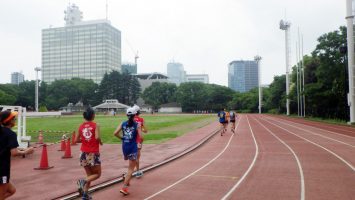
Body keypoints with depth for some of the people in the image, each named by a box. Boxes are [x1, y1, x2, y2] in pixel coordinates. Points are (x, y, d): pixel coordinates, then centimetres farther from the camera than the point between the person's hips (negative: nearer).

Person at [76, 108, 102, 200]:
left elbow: (76, 139, 6)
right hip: (93, 153, -5)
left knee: (89, 175, 18)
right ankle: (83, 181, -15)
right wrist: (100, 142, -2)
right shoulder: (96, 125, -8)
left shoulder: (81, 126, 4)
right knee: (97, 174, 11)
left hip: (84, 153, 5)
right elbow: (97, 137, -21)